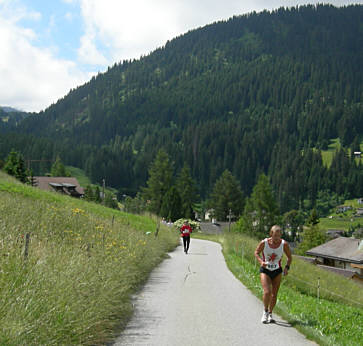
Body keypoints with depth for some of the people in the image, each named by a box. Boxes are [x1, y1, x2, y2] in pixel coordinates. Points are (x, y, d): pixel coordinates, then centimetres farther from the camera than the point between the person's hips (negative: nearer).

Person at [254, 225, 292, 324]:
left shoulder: (284, 244, -13)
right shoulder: (264, 243, -16)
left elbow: (289, 257, 2)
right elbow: (256, 253, 1)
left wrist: (287, 267, -14)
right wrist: (261, 261, -17)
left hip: (277, 271, 2)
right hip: (265, 271, -2)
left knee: (274, 294, 4)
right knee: (267, 292, -17)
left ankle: (270, 314, 26)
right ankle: (265, 312, 7)